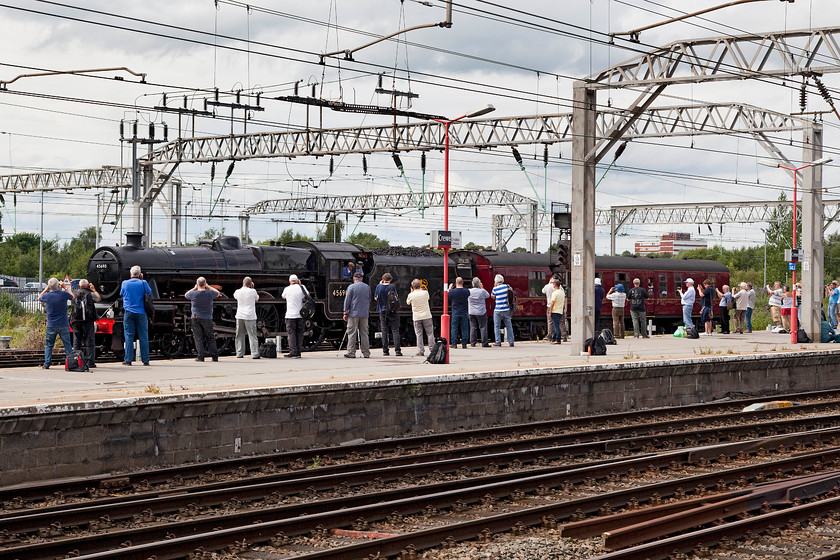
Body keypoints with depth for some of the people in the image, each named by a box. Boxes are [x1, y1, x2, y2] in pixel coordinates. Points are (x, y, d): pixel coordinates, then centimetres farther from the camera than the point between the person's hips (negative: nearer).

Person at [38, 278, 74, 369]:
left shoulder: (47, 296, -7)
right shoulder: (64, 294, -9)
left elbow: (39, 298, 17)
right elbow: (72, 296, 14)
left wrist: (46, 289, 21)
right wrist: (65, 287, 21)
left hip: (51, 325, 0)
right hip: (63, 325, 0)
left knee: (48, 345, 9)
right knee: (67, 344, 5)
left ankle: (46, 364, 4)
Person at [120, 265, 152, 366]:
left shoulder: (124, 283, 1)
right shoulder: (143, 283, -3)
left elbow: (121, 295, 15)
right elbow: (149, 292, 14)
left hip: (128, 313, 0)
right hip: (141, 313, 0)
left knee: (129, 337, 2)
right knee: (143, 337, 4)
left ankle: (128, 360, -2)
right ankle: (145, 360, 5)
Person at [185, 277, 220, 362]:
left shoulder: (194, 293, -10)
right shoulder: (210, 293, -7)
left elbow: (186, 295, 13)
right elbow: (217, 293, 16)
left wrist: (194, 288, 16)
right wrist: (208, 287, 19)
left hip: (196, 318, -1)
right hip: (207, 318, 1)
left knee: (198, 338, 2)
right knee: (210, 338, 10)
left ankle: (201, 357, -4)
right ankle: (214, 356, 10)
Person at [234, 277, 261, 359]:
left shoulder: (238, 292, 0)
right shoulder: (252, 291, -8)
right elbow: (257, 298, 11)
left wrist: (243, 287, 24)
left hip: (239, 316, 3)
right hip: (250, 316, -3)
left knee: (240, 335, 10)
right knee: (252, 336, 0)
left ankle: (239, 353, 8)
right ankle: (255, 354, -4)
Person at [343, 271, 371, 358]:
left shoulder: (351, 287, -5)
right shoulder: (367, 287, 10)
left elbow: (347, 300, -5)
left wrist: (345, 312, 0)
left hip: (353, 314, -4)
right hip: (364, 314, 4)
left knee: (352, 333, -3)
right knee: (364, 333, 7)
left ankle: (351, 352, -6)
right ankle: (366, 353, 6)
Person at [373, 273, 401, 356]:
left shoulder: (379, 286, -2)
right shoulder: (392, 286, -9)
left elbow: (375, 298, 11)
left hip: (382, 311, 2)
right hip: (392, 312, -2)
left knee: (384, 331, 7)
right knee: (395, 331, -1)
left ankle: (385, 351, 3)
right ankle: (397, 350, -9)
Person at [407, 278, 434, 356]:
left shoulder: (411, 295, -9)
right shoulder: (425, 293, -6)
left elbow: (408, 302, 11)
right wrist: (421, 290, 22)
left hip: (416, 317, 0)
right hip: (426, 316, 0)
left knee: (419, 334, 5)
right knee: (430, 333, 7)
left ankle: (420, 351, 0)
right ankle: (432, 350, 5)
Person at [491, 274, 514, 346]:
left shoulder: (495, 289, -8)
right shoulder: (506, 286, 1)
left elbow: (492, 296, 10)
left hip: (498, 310, -3)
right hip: (506, 310, 3)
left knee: (497, 327, 6)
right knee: (509, 326, 8)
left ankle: (498, 342, 0)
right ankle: (511, 342, 7)